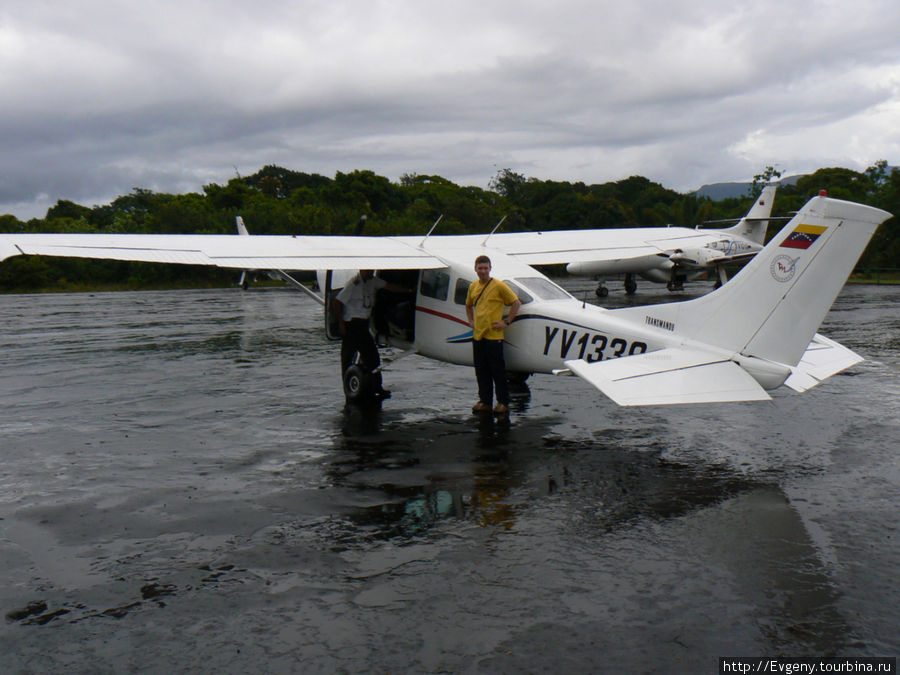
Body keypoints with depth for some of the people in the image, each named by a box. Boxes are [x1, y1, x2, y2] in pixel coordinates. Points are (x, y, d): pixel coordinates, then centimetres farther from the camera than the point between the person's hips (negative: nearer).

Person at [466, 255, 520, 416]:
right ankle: (484, 401, 21)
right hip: (477, 335, 6)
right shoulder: (473, 286, 12)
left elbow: (516, 303, -4)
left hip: (493, 335, -6)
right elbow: (469, 305, 30)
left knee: (498, 371, 0)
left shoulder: (499, 285, -6)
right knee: (481, 371, 11)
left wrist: (507, 322, -6)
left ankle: (503, 402, 9)